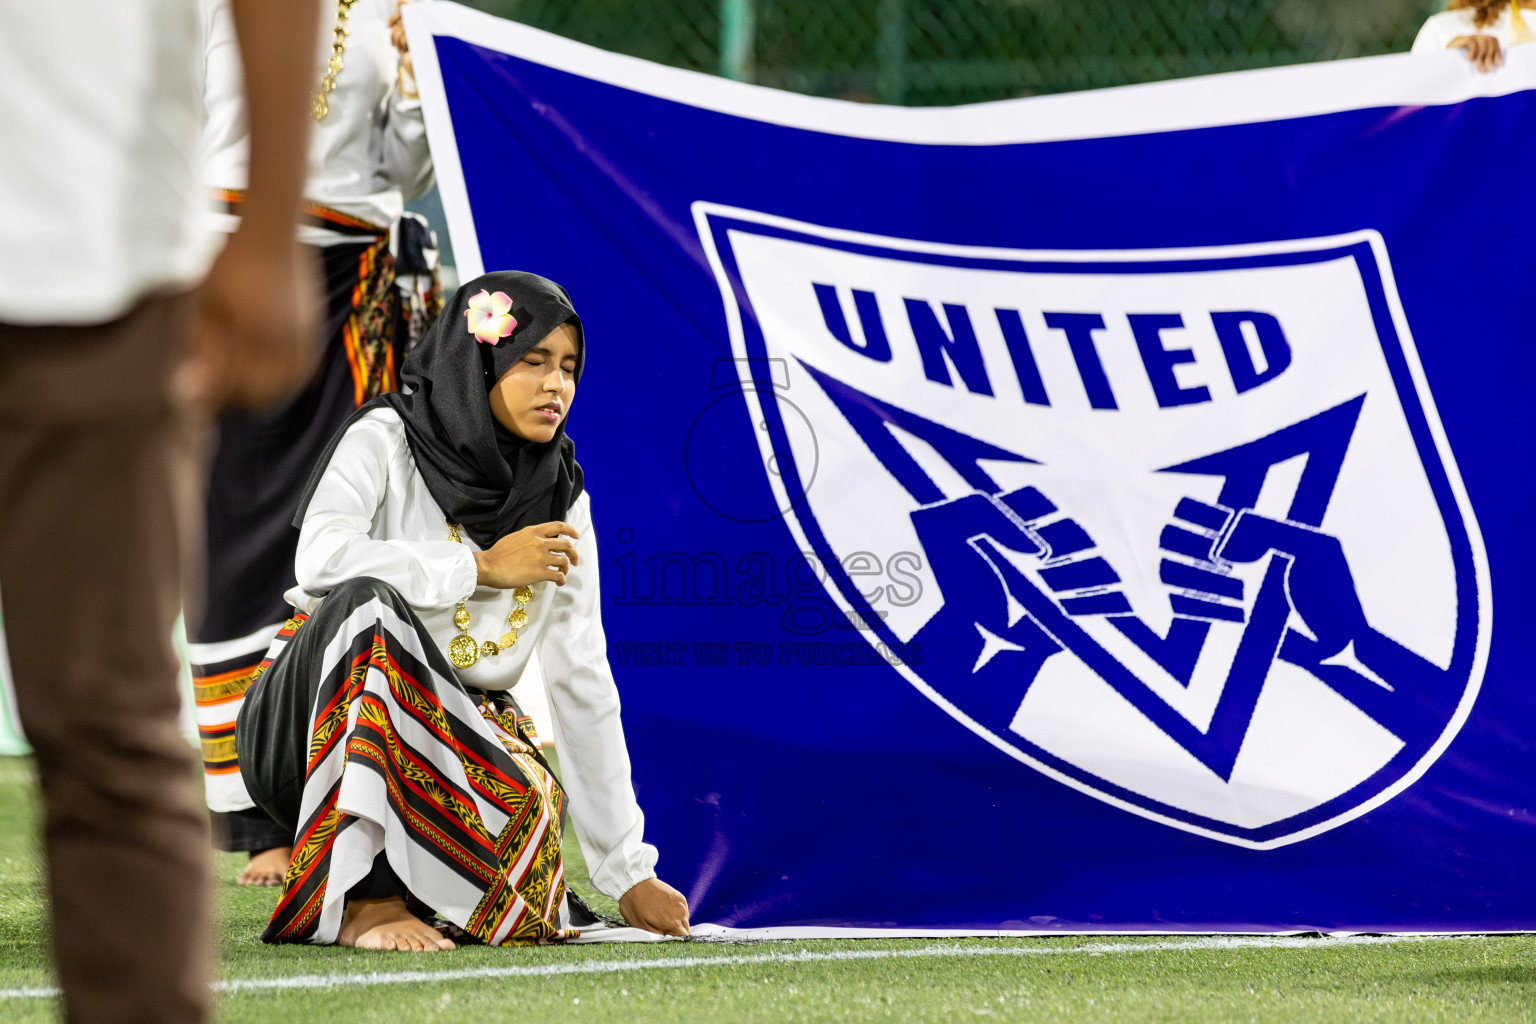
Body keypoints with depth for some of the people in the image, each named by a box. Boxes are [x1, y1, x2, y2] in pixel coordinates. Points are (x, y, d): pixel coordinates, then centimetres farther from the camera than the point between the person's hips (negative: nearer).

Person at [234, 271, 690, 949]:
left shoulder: (562, 502, 6)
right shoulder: (386, 440, -6)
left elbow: (583, 685, 6)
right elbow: (320, 559, -25)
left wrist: (628, 871, 2)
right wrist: (482, 567, -18)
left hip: (451, 735, 4)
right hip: (314, 728, -4)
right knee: (368, 603, -35)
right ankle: (361, 897, -36)